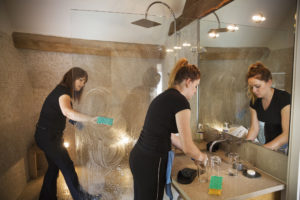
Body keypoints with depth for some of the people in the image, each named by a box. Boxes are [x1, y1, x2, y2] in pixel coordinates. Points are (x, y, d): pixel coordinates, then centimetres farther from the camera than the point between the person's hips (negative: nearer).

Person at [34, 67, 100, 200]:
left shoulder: (63, 91, 9)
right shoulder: (62, 91, -22)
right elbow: (67, 111, -44)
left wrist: (73, 120, 1)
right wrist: (91, 119, -49)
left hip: (51, 135, 9)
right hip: (47, 136, -9)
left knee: (54, 166, 18)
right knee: (67, 166, 0)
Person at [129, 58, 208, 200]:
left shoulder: (164, 97, 11)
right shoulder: (180, 101, -16)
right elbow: (188, 147, -16)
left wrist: (195, 154, 21)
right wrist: (201, 157, 6)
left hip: (137, 157, 9)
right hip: (151, 163, -9)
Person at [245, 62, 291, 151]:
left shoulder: (285, 99, -17)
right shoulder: (254, 102, -2)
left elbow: (287, 134, -22)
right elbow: (254, 128, -3)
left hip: (283, 146, -4)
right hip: (266, 144, 4)